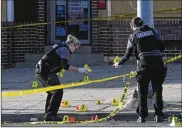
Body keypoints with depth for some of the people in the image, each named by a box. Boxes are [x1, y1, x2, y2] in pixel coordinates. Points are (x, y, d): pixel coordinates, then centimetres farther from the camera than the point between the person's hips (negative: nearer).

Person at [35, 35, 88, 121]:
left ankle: (48, 115, 23)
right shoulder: (65, 49, -11)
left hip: (40, 71, 10)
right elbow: (65, 66, -22)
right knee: (58, 91, -9)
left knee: (52, 92, 20)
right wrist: (78, 70, -22)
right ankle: (50, 115, -10)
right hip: (45, 72, -10)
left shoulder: (61, 47, 20)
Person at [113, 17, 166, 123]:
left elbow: (128, 54, 9)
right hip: (158, 62, 1)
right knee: (157, 89, 8)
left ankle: (142, 116, 10)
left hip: (144, 63, -1)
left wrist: (119, 64, 24)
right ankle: (158, 115, 5)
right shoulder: (153, 31, 9)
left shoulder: (133, 36, 6)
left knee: (142, 91, 11)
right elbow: (162, 47, 5)